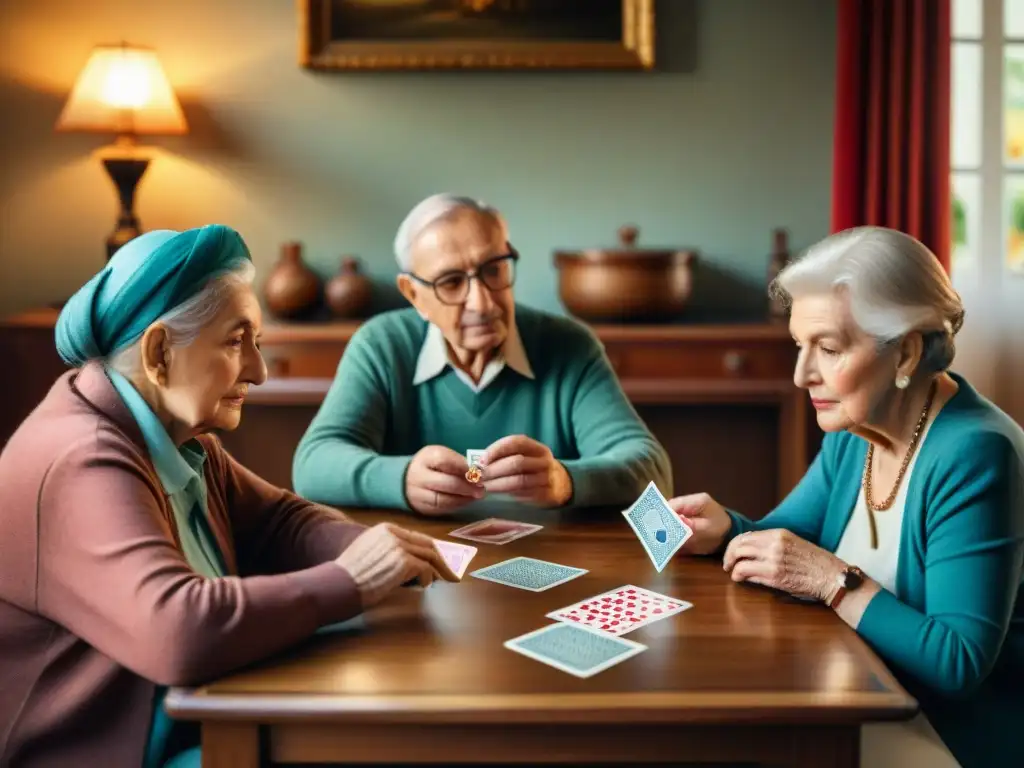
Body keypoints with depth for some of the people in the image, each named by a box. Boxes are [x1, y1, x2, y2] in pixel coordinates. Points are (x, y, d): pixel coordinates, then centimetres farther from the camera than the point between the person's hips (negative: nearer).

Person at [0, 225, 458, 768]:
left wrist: (374, 551, -12)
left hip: (185, 722, 9)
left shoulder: (174, 432, 4)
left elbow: (274, 521, 8)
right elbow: (177, 631, -38)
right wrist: (350, 581, -29)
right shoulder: (83, 464, -26)